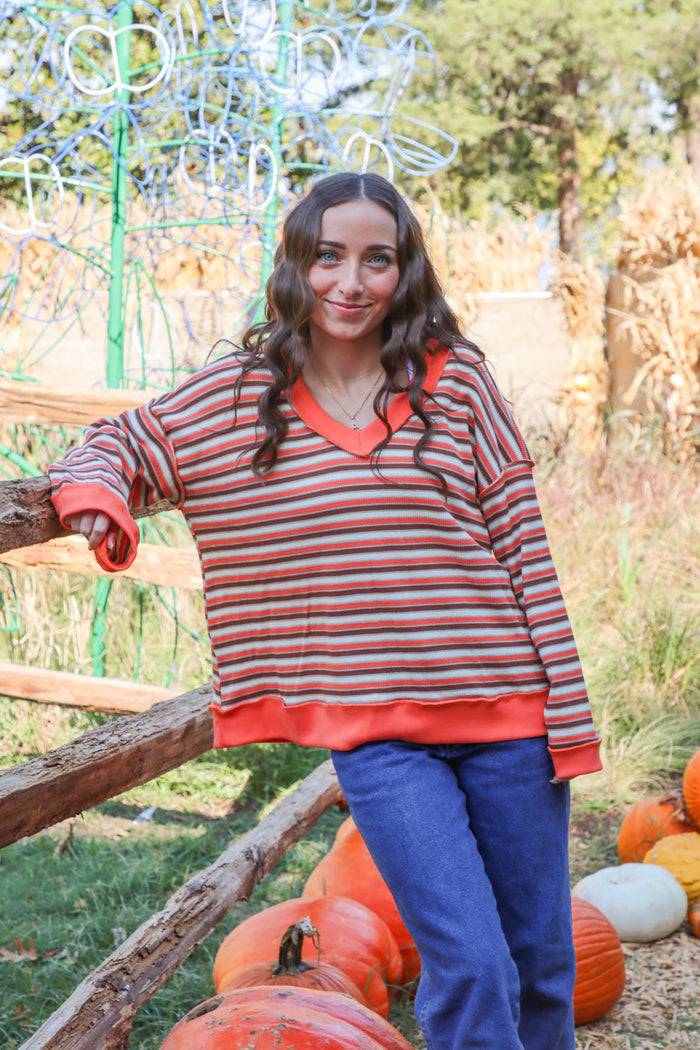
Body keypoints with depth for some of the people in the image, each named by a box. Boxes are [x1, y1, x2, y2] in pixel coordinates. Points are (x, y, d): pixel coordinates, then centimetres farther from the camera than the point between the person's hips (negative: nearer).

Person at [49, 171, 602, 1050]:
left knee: (542, 962, 13)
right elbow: (119, 441, 13)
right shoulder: (232, 397, 2)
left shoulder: (456, 381, 2)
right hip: (374, 735, -1)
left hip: (504, 713, 2)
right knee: (470, 969, -9)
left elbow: (522, 546, 2)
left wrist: (567, 711, 0)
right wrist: (95, 493, -13)